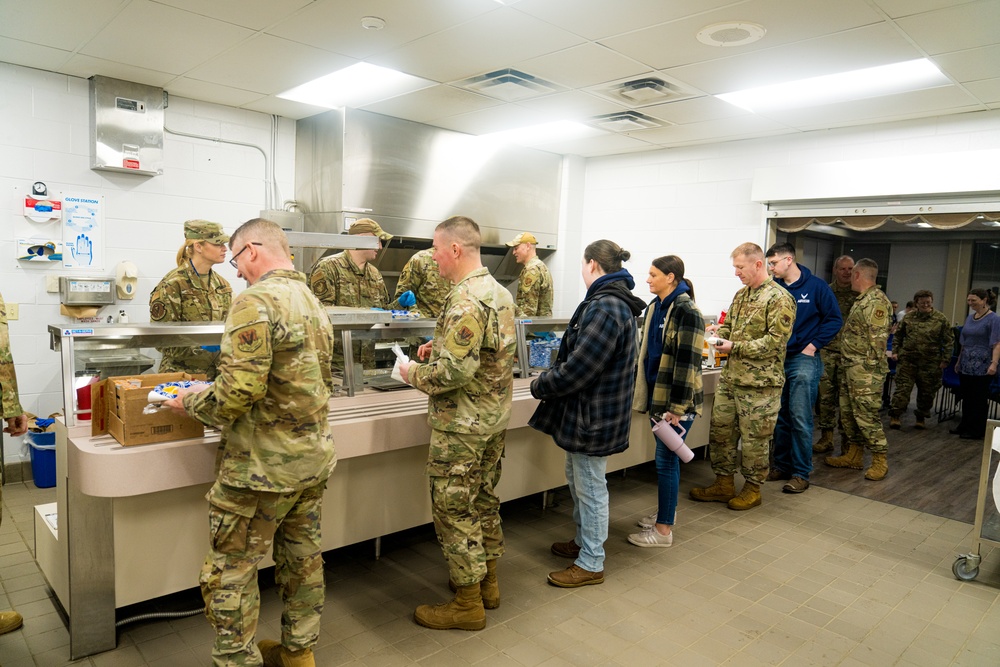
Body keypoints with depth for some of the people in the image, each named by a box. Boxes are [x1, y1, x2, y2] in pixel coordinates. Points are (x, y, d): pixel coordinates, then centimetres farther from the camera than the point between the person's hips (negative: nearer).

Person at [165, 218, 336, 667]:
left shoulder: (256, 301, -17)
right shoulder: (313, 301, 10)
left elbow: (239, 391, -24)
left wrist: (191, 403, -6)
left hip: (262, 467, -9)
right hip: (314, 459, 9)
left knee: (230, 572, 8)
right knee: (303, 559, 19)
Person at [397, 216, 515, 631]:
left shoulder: (465, 300, -23)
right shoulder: (500, 292, 7)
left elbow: (456, 371, -28)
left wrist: (414, 374, -11)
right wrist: (441, 345, 10)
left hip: (462, 425, -9)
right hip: (496, 418, 10)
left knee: (454, 509, 4)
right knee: (485, 501, 20)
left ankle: (467, 604, 17)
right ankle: (486, 580, 36)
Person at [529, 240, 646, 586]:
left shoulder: (605, 308, -25)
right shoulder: (616, 303, 10)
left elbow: (577, 369, -26)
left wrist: (540, 386, -12)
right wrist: (549, 379, 9)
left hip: (594, 415, -10)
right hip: (591, 412, 10)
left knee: (590, 488, 5)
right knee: (577, 480, 24)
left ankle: (590, 564, 22)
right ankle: (584, 542, 42)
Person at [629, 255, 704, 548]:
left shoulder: (687, 312, -16)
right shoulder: (654, 308, 9)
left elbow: (687, 362, -19)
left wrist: (677, 407, -20)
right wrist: (642, 390, 17)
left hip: (676, 399, -8)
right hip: (656, 393, 8)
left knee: (666, 459, -1)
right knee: (664, 457, 18)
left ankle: (664, 529, 10)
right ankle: (666, 511, 34)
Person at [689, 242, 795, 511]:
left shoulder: (779, 298, -13)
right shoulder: (741, 294, 13)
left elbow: (775, 341, -19)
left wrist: (734, 347, -21)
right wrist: (719, 332, -1)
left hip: (759, 383, -8)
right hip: (730, 377, 8)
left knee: (755, 438, 5)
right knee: (720, 431, 13)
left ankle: (752, 489, 22)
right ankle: (724, 484, 26)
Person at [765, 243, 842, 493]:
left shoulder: (816, 286, -4)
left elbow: (834, 320, -2)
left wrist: (813, 345, -9)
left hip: (803, 359, -4)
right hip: (776, 358, 4)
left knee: (800, 418, -5)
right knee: (779, 416, 11)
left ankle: (801, 473, 5)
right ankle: (782, 465, 24)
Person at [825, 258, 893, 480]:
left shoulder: (876, 301, -15)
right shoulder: (861, 300, 17)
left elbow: (878, 338, -19)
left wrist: (871, 368, -20)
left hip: (864, 370, -10)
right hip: (849, 366, 10)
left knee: (866, 414, -6)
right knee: (848, 412, 14)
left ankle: (880, 460, 5)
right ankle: (854, 455, 24)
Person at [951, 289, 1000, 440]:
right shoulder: (970, 318, 11)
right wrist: (959, 361, 19)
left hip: (982, 367, -7)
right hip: (966, 365, 7)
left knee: (978, 399, 1)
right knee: (966, 397, 13)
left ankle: (977, 431, 11)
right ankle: (965, 427, 23)